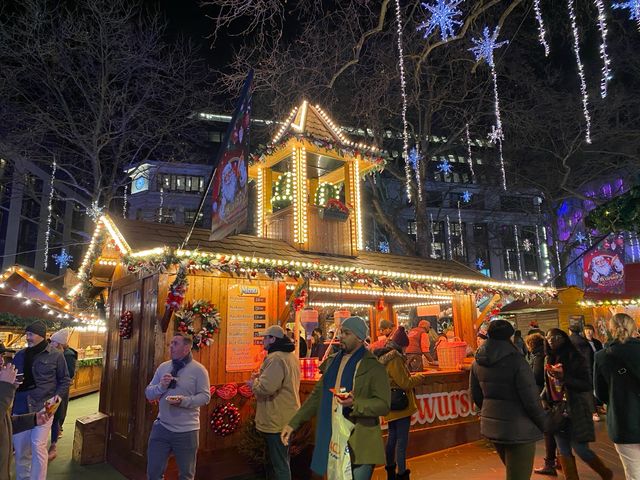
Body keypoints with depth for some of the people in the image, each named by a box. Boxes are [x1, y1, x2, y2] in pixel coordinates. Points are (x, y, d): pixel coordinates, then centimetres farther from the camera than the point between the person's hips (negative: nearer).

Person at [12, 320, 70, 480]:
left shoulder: (55, 355, -4)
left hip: (43, 407, -4)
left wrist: (58, 397, -10)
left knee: (38, 445, -9)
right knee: (20, 448, 12)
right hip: (20, 407, 4)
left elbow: (65, 380, 3)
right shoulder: (20, 355, 8)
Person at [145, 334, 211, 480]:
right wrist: (161, 386, -13)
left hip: (187, 431, -4)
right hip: (161, 427, 4)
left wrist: (184, 401, -27)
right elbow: (148, 393, 8)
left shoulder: (198, 369, -8)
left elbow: (205, 396, -12)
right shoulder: (163, 367, 7)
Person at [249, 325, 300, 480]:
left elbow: (266, 388, -29)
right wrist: (261, 377, 10)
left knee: (279, 463, 2)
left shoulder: (275, 358, -22)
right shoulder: (290, 355, 12)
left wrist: (254, 383, -9)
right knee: (281, 460, 22)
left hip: (276, 420, -10)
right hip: (287, 417, 10)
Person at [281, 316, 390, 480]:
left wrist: (355, 404, -29)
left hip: (359, 446, -5)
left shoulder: (374, 367, -8)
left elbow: (384, 405, -13)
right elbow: (317, 396, 13)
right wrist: (293, 423, 9)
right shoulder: (332, 362, 9)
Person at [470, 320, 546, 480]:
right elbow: (531, 399, -16)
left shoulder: (478, 361, 0)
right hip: (518, 428, -6)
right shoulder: (515, 360, -19)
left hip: (490, 425, 6)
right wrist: (543, 424, -1)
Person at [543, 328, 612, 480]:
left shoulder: (575, 358, -9)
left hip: (575, 410, -5)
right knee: (563, 451, 7)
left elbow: (587, 385, -13)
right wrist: (542, 398, 6)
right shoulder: (549, 360, 7)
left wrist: (565, 378, -24)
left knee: (580, 449, 1)